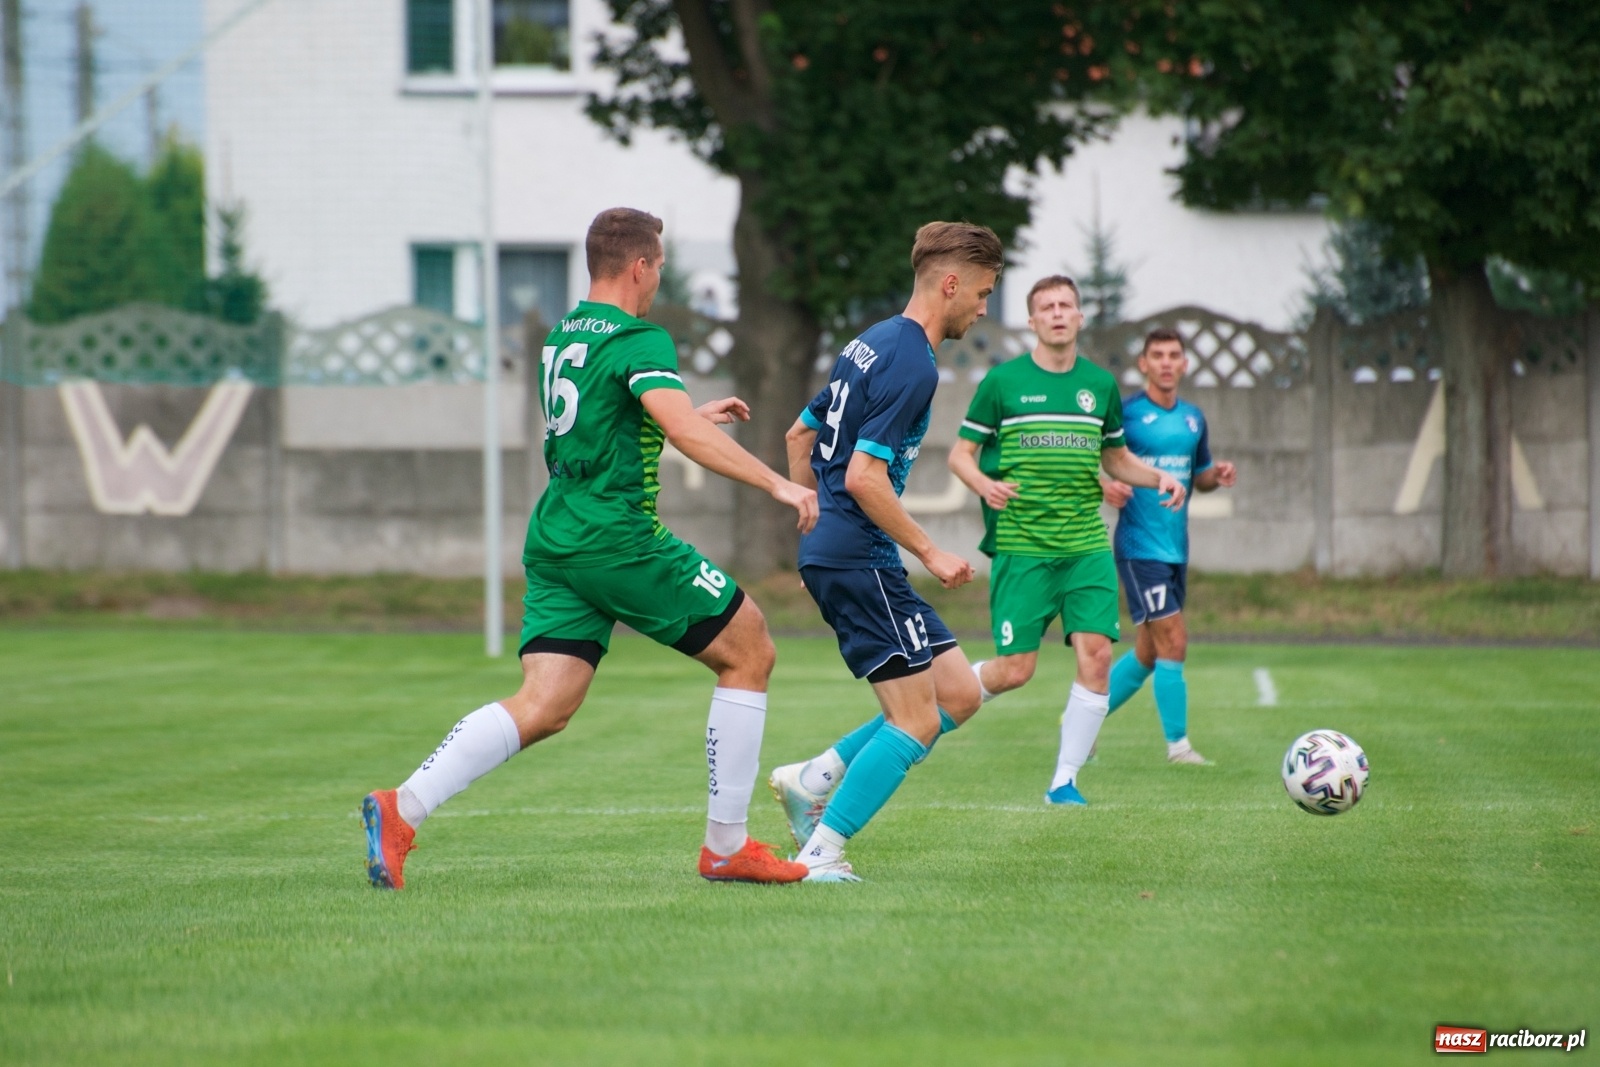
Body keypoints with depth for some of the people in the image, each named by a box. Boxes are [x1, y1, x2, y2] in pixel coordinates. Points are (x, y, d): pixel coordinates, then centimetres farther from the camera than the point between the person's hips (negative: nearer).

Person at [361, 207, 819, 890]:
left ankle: (400, 810, -18)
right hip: (618, 538, -8)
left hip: (554, 544, 8)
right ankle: (726, 847, 7)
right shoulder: (638, 340, -10)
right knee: (749, 651, 6)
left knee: (543, 708, 0)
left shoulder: (561, 339, 18)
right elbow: (683, 430, -26)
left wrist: (693, 418, 38)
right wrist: (776, 483, -27)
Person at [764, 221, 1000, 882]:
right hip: (860, 561, -10)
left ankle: (813, 780, 11)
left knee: (958, 694, 9)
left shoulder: (873, 344, 15)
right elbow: (864, 477, -22)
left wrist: (816, 526, 28)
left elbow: (800, 435, 24)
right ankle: (820, 853, -7)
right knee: (916, 721, -8)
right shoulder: (911, 366, -15)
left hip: (829, 551, 10)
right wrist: (930, 553, -15)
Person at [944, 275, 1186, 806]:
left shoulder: (1100, 384, 11)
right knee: (1015, 670, -7)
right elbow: (961, 453, 2)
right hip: (1021, 547, -4)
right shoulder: (1003, 381, -1)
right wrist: (983, 484, -19)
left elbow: (1116, 457, 23)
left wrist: (1158, 477, 4)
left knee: (1096, 654, -10)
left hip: (1087, 546, 4)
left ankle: (1065, 779, 1)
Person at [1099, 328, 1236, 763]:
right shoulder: (1124, 413, -8)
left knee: (1148, 653, 13)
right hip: (1140, 546, -7)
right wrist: (1103, 485, -25)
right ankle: (1178, 746, -5)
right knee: (1173, 642, -12)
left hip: (1177, 548, 7)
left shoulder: (1194, 418, 12)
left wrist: (1218, 475, 0)